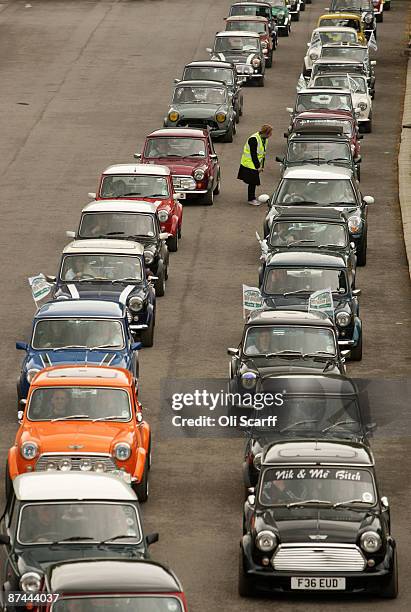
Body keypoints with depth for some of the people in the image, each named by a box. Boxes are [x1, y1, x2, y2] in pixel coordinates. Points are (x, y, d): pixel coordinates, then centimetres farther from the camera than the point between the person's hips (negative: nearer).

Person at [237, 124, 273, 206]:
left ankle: (252, 197, 22)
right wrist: (258, 167, -21)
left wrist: (262, 166, 8)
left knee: (254, 182, 12)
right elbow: (253, 155, -23)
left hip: (256, 165, 8)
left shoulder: (264, 139, 4)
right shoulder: (254, 139, -23)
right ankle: (251, 199, 5)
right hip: (249, 164, -8)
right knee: (252, 182, -4)